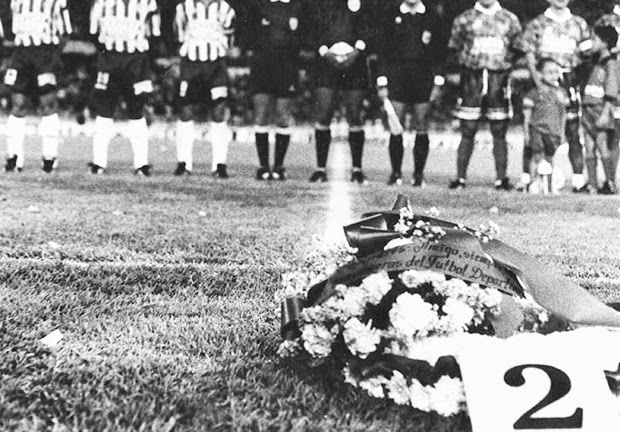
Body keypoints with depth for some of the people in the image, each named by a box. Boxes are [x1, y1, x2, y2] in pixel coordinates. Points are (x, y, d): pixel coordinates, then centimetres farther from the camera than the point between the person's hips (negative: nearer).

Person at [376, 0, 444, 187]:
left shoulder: (431, 17, 7)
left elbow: (438, 52, 9)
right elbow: (382, 48, 5)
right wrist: (382, 81, -1)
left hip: (423, 76, 1)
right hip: (397, 74, -1)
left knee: (421, 128, 2)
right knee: (396, 128, -2)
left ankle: (419, 174, 9)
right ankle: (396, 173, 8)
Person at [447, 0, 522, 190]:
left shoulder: (510, 20, 11)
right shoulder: (464, 19, 8)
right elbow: (454, 49, 11)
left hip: (500, 75, 1)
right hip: (472, 76, -1)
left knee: (499, 133, 2)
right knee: (467, 132, -1)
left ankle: (501, 178, 6)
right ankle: (460, 178, 4)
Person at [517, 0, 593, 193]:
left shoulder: (579, 23, 12)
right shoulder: (537, 23, 6)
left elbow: (586, 53, 12)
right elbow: (529, 53, 2)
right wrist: (536, 75, -14)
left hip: (569, 81, 1)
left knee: (572, 131, -1)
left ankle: (579, 180, 0)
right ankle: (527, 178, 6)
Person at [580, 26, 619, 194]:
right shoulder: (598, 63, 19)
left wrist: (605, 113, -20)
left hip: (601, 110, -8)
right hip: (588, 109, 8)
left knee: (602, 146, -9)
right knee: (589, 149, 5)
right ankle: (592, 185, 6)